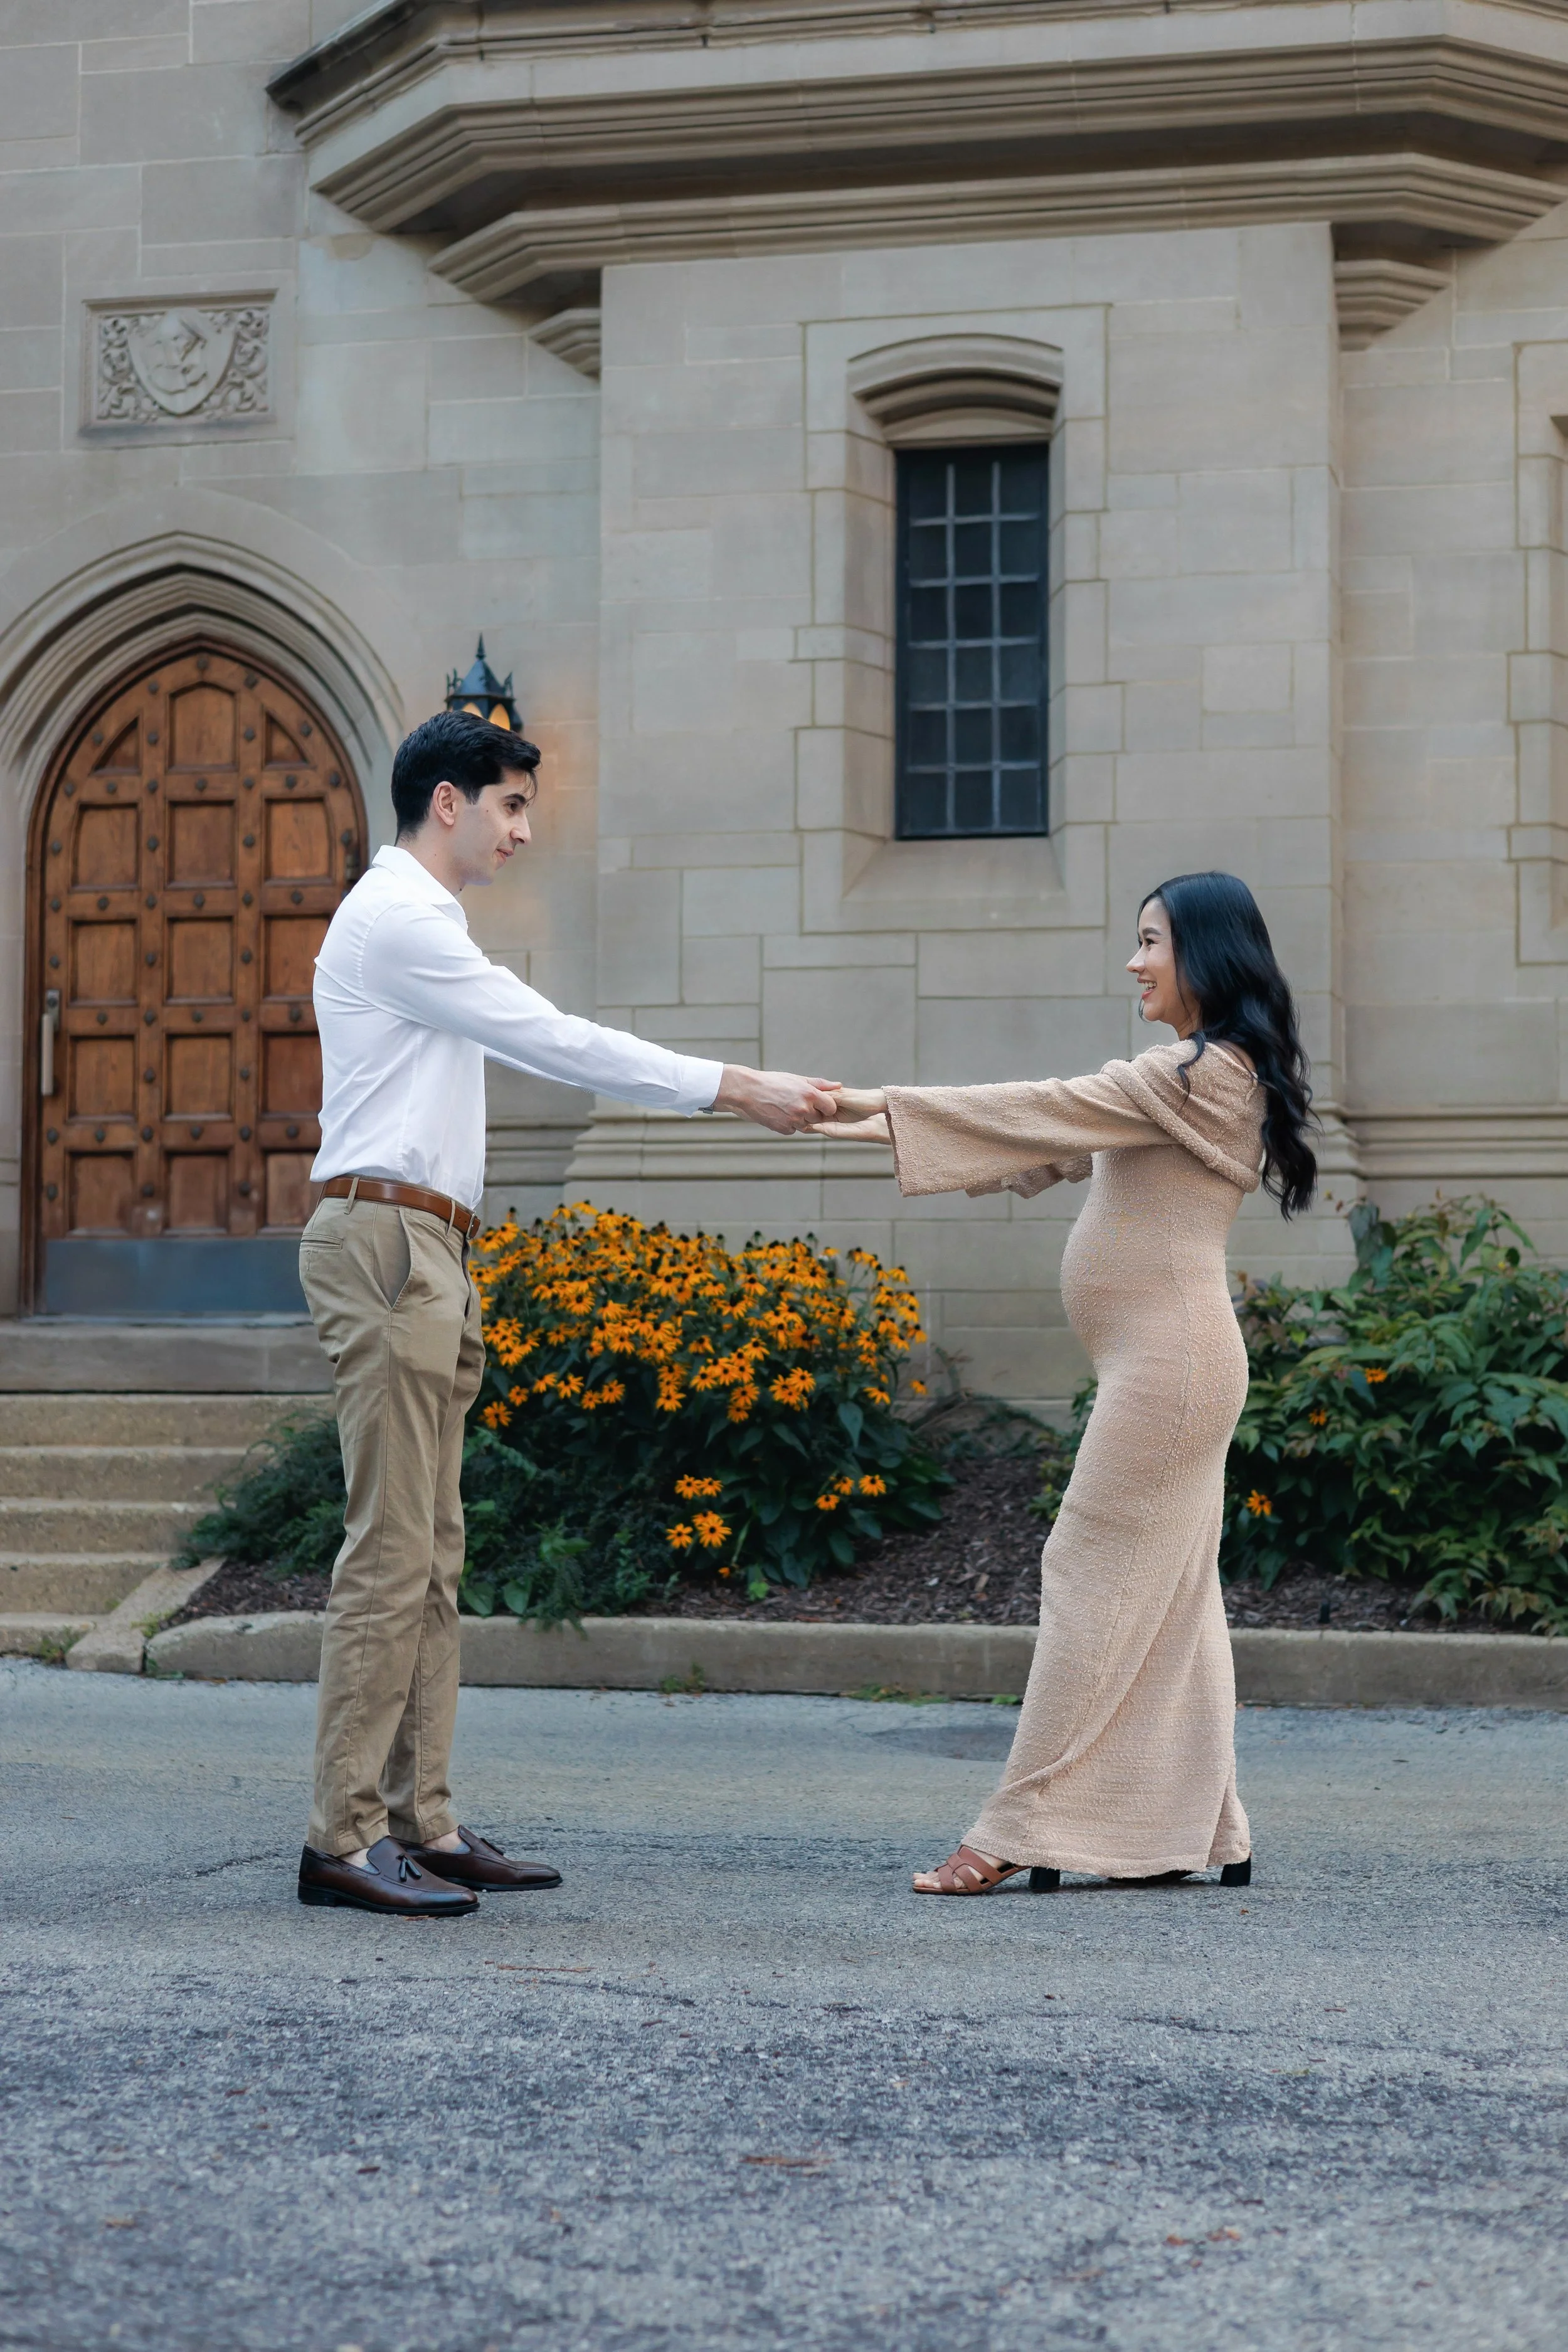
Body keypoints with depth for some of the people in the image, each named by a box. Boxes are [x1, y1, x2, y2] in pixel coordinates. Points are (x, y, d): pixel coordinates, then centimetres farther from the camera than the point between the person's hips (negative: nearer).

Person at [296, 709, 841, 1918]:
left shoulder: (424, 924, 24)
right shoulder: (397, 920, -10)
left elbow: (546, 1044, 21)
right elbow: (555, 1041, -13)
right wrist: (736, 1087, -10)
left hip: (427, 1249, 11)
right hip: (389, 1239, -11)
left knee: (431, 1550, 9)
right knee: (393, 1547, -12)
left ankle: (420, 1824, 11)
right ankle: (345, 1838, -10)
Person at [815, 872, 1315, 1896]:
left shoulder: (1201, 1074, -13)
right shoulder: (1212, 1075, 19)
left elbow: (1047, 1113, -15)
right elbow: (1062, 1147, 21)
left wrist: (887, 1108, -10)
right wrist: (895, 1124, 16)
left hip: (1167, 1361, -10)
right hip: (1167, 1360, 10)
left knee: (1096, 1582, -9)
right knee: (1166, 1593, 10)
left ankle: (1024, 1833, -7)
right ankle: (1200, 1832, 12)